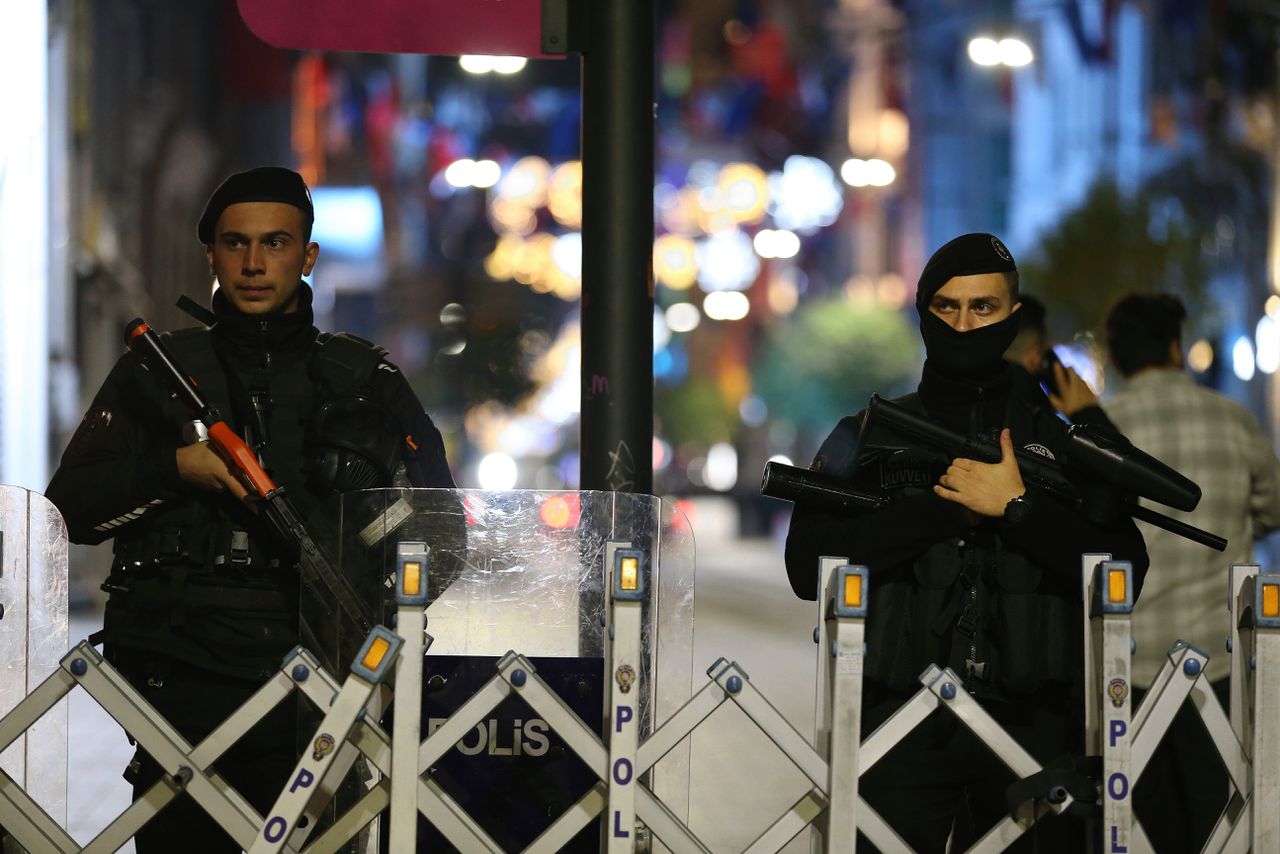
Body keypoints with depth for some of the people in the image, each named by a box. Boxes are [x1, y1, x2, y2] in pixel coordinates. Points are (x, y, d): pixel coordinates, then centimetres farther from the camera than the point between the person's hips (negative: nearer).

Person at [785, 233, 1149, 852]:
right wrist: (939, 506, -9)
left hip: (1032, 727, 1)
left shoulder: (1061, 444, 11)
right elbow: (808, 568, -4)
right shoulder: (869, 439, 11)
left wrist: (1017, 508, -10)